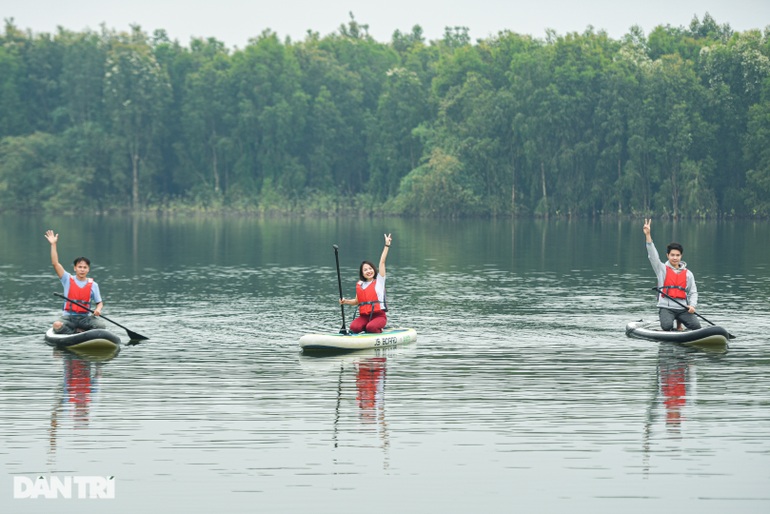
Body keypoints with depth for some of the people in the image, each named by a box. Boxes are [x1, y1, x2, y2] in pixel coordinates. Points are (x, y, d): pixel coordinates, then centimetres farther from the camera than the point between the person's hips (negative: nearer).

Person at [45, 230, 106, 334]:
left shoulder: (93, 285, 7)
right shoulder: (68, 280, 4)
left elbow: (99, 303, 10)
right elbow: (55, 264, -4)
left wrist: (98, 309, -15)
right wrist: (53, 244, -9)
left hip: (85, 317, 1)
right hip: (68, 317, -1)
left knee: (101, 325, -28)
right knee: (57, 325, -34)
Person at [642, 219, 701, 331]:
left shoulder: (688, 274, 15)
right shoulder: (662, 269, 10)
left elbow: (693, 292, 15)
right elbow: (653, 256, -2)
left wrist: (692, 305, -7)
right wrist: (648, 235, -13)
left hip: (683, 309, 2)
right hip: (666, 308, -2)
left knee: (696, 326, -20)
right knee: (667, 326, -31)